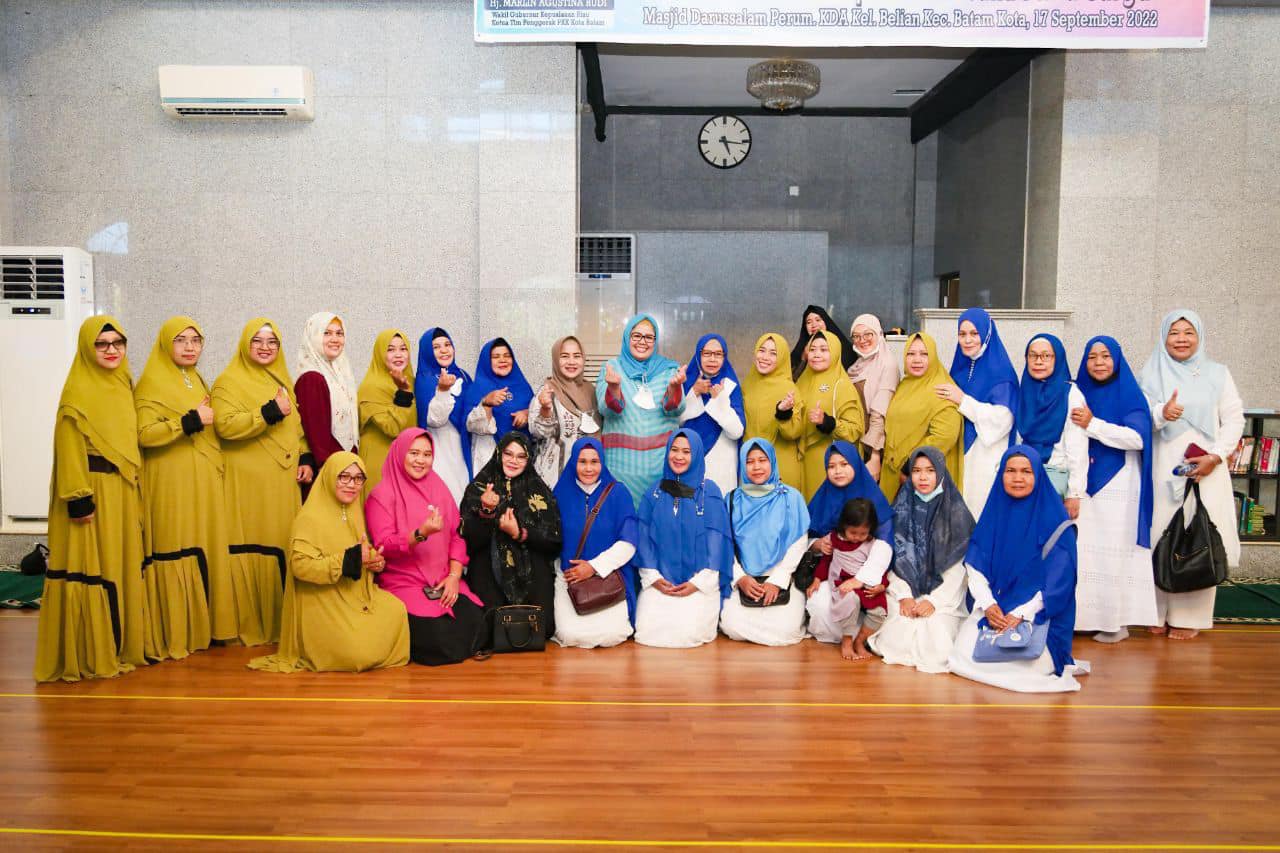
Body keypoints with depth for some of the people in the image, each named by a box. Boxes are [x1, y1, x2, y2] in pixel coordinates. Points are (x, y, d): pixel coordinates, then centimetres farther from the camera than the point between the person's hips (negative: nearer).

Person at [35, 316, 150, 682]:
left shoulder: (123, 384, 12)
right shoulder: (78, 390, -10)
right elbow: (69, 449, -15)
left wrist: (134, 485, 15)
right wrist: (79, 498, -20)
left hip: (122, 491, 8)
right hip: (92, 490, -8)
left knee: (122, 565, 13)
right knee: (92, 567, -2)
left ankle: (122, 644, 23)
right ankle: (88, 654, 7)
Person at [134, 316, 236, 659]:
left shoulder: (197, 382, 17)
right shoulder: (152, 383, -6)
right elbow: (144, 434, -18)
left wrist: (218, 467, 18)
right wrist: (190, 422, -21)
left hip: (204, 483, 7)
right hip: (171, 485, -7)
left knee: (205, 550, 8)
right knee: (176, 551, -6)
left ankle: (201, 625, 16)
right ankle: (174, 634, 1)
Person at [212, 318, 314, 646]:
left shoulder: (283, 381, 19)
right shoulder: (229, 382, -2)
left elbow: (298, 425, 23)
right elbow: (225, 425, -16)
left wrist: (306, 459, 9)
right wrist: (270, 413, -22)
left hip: (283, 481, 6)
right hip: (248, 481, -6)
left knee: (283, 546, 7)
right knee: (251, 548, -5)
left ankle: (281, 621, 16)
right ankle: (249, 626, 4)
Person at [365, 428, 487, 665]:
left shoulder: (439, 489, 12)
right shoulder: (381, 495, -2)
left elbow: (456, 537, 10)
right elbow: (383, 546, -12)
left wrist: (454, 576, -5)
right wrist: (421, 533, -29)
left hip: (444, 583, 4)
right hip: (403, 583, -4)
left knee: (476, 625, -21)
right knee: (439, 635, -24)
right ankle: (406, 646, 8)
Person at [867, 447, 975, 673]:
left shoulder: (955, 510, -2)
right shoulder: (903, 505, 4)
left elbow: (956, 564, -5)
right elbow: (897, 555, 1)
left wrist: (934, 600, -13)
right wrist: (904, 596, -10)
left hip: (944, 592, -1)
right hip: (906, 590, 1)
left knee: (935, 648, -20)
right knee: (898, 641, -19)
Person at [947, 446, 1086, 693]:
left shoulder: (1055, 520, -6)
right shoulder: (994, 512, 6)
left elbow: (1059, 578, -11)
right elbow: (975, 566, 3)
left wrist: (1022, 613, -19)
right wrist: (988, 605, -13)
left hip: (1039, 614, -3)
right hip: (994, 607, 4)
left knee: (1028, 663, -26)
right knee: (964, 653, -17)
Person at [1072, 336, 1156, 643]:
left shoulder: (1130, 395, -2)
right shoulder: (1079, 394, 11)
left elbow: (1138, 437, -15)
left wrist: (1092, 425, -19)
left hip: (1118, 488, -4)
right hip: (1084, 485, 4)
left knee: (1114, 553, -2)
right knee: (1083, 549, 3)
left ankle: (1116, 621, 5)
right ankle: (1083, 615, 10)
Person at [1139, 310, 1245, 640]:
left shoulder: (1218, 373, 10)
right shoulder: (1152, 374, 9)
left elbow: (1234, 419, 5)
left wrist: (1216, 456, -8)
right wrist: (1161, 413, -20)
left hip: (1206, 470, 0)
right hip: (1163, 468, 0)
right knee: (1161, 537, -2)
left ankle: (1189, 616, 5)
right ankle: (1159, 612, 7)